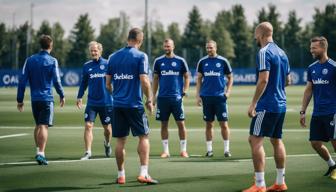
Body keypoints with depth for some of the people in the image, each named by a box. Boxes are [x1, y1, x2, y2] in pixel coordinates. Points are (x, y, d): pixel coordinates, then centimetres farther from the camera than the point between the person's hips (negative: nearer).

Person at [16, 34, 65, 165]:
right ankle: (41, 153, -17)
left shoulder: (30, 60, 5)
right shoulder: (52, 61, -5)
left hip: (34, 98, 4)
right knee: (44, 126, -7)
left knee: (38, 125, 19)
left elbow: (22, 80, 3)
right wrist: (62, 96, 8)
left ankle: (38, 151, 25)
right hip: (47, 98, -4)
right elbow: (56, 81, -7)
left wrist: (20, 99, 7)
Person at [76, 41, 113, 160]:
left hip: (106, 102, -1)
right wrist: (79, 97, 7)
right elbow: (83, 83, 12)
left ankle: (107, 144, 42)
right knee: (88, 125, -12)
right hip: (91, 102, 1)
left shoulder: (107, 64, -4)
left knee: (107, 128, 12)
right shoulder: (86, 66, 3)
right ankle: (88, 152, -9)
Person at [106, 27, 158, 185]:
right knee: (143, 137, 5)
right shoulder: (141, 56, -5)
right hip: (135, 104, -4)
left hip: (118, 104, 4)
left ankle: (121, 175, 14)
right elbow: (144, 81, -13)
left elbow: (108, 84, 8)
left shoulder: (113, 57, 7)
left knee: (120, 140, 9)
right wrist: (149, 100, -2)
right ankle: (143, 173, -5)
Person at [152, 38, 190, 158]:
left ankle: (183, 150, 9)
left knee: (181, 124, -1)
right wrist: (153, 96, 7)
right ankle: (166, 151, 11)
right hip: (162, 97, 2)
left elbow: (186, 77, 9)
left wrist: (185, 90, -6)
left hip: (176, 97, -2)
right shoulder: (158, 61, 7)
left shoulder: (180, 61, 2)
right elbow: (155, 79, 12)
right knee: (164, 124, 5)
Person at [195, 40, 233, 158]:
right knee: (209, 124, 6)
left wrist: (228, 91, -3)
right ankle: (209, 149, 12)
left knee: (224, 124, -3)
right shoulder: (202, 62, 7)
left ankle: (227, 149, 5)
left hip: (220, 96, -2)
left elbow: (230, 78, 9)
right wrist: (198, 95, 3)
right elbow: (199, 79, 10)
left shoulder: (223, 61, 2)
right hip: (206, 97, 2)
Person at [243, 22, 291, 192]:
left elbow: (263, 80, -21)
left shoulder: (264, 52, -13)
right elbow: (287, 80, 20)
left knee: (255, 140, -8)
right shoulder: (281, 53, 14)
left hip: (266, 105, -9)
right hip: (280, 105, 9)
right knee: (276, 141, 14)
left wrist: (253, 104, -19)